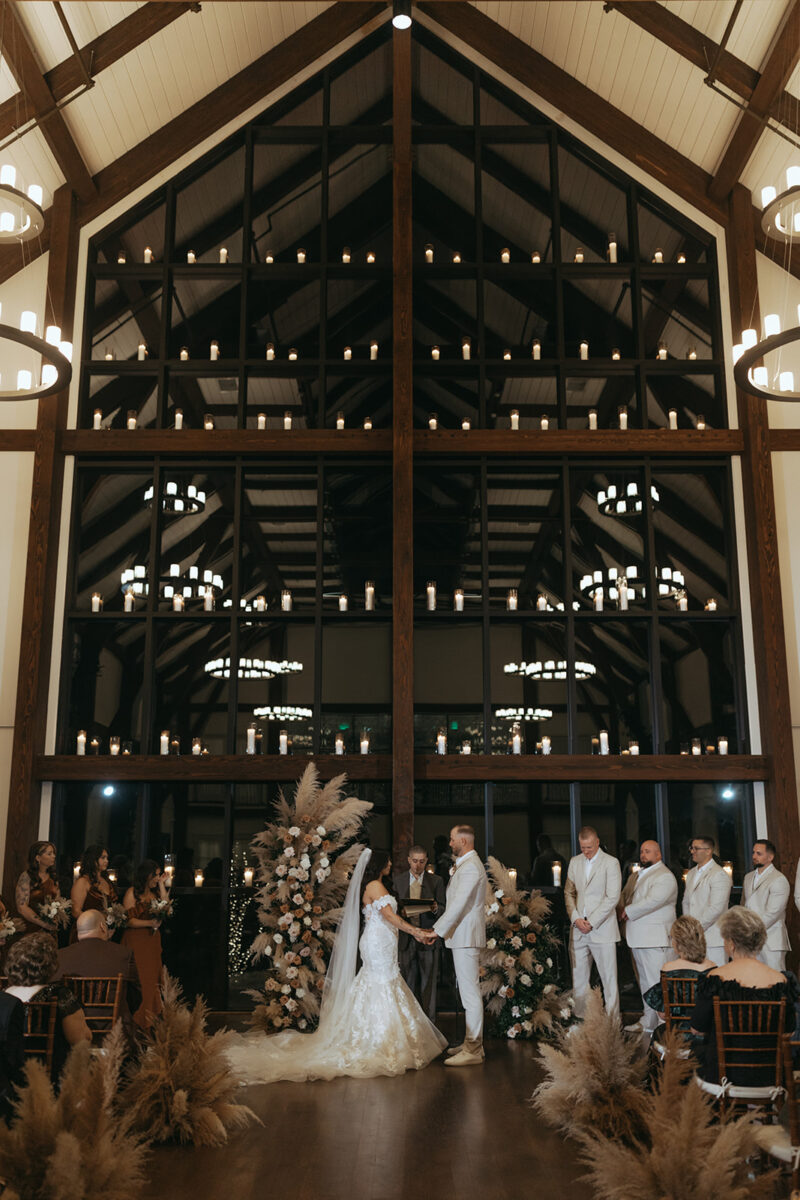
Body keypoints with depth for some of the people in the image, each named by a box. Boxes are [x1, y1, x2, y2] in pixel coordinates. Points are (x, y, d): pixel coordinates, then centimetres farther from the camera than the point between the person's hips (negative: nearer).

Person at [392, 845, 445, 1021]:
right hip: (406, 938, 1)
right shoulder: (398, 880, 8)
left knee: (428, 982, 0)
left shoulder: (436, 881, 5)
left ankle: (428, 1023, 7)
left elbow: (443, 909, 4)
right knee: (408, 982, 5)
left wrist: (435, 909, -19)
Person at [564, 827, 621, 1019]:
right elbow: (569, 893, 14)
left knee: (609, 979, -2)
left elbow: (612, 898, -9)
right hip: (578, 931, 5)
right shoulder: (574, 862, 12)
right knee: (579, 978, 7)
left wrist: (591, 922, -12)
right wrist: (575, 918, -2)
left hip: (602, 930, -5)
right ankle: (581, 1019, 15)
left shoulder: (611, 863, -5)